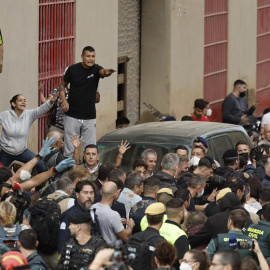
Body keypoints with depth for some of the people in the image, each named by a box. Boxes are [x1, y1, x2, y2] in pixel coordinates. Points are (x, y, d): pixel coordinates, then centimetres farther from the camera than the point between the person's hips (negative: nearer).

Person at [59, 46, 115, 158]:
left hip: (89, 117, 1)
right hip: (72, 116, -1)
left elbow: (102, 72, -29)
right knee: (70, 150, 1)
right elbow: (63, 85, 10)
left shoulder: (96, 69, -4)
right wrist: (64, 100, -7)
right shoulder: (73, 69, -3)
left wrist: (106, 72, -53)